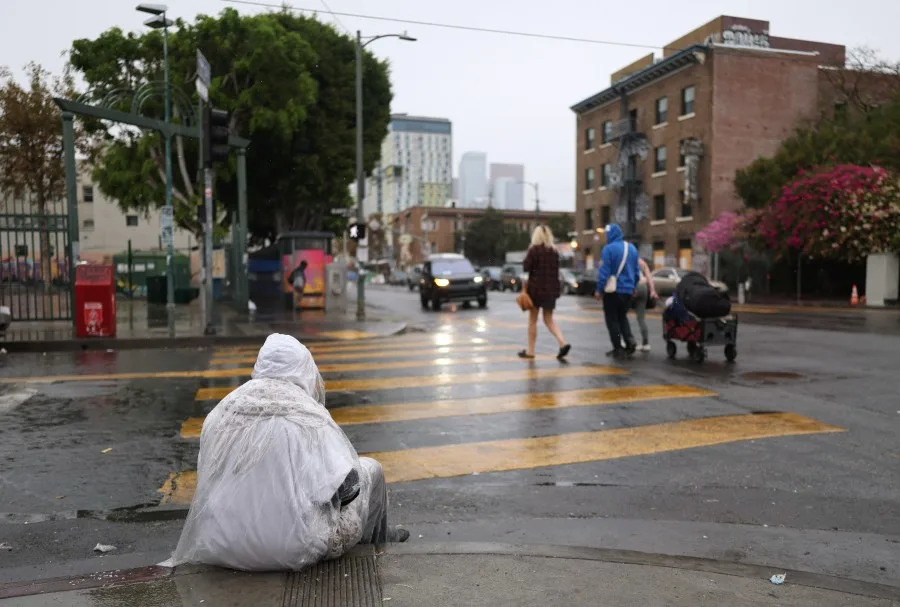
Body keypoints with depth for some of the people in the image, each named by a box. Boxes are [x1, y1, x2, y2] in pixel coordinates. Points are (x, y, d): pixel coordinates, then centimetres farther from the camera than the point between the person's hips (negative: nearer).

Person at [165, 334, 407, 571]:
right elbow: (347, 486, -18)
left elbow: (207, 476, 9)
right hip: (293, 550, -6)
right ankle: (375, 547, 36)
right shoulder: (308, 414, -16)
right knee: (370, 468, 15)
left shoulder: (223, 411, 0)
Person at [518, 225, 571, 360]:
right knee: (549, 319, 14)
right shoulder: (554, 251, 6)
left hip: (536, 288, -5)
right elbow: (556, 271, 9)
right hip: (551, 289, 5)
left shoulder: (534, 249, -10)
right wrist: (556, 290, 14)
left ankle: (530, 351, 13)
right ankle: (563, 343, -4)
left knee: (532, 320, 7)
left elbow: (526, 267, -12)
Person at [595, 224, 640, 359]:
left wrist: (599, 289, -8)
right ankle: (630, 340, 1)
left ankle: (618, 349, 4)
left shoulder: (609, 249, -13)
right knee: (622, 317, 21)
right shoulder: (632, 248, 9)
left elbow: (604, 271, -15)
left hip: (613, 291, -6)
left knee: (612, 319, 5)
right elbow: (636, 272, 15)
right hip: (628, 290, 6)